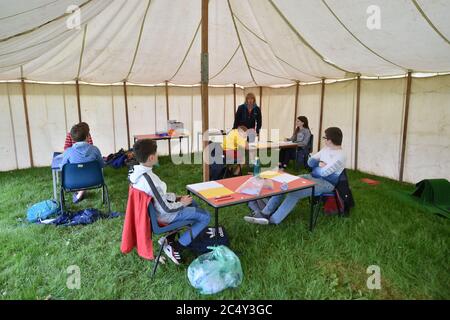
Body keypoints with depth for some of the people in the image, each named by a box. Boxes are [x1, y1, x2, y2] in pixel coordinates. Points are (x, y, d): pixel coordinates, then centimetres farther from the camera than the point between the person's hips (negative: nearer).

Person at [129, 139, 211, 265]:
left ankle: (170, 239, 22)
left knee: (192, 203, 26)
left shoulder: (135, 171, -6)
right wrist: (182, 203, -9)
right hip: (163, 215, -9)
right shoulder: (150, 180, -34)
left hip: (153, 208, 9)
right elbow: (166, 209, -27)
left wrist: (175, 197, 5)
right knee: (205, 216, 0)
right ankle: (175, 248, 2)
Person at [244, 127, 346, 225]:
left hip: (326, 183, -8)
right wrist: (319, 164, -6)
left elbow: (324, 172, -23)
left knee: (295, 192, -30)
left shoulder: (340, 156, -14)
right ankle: (265, 212, -17)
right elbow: (310, 161, 13)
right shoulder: (326, 149, 13)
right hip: (312, 176, 9)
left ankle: (273, 219, -26)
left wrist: (316, 166, -3)